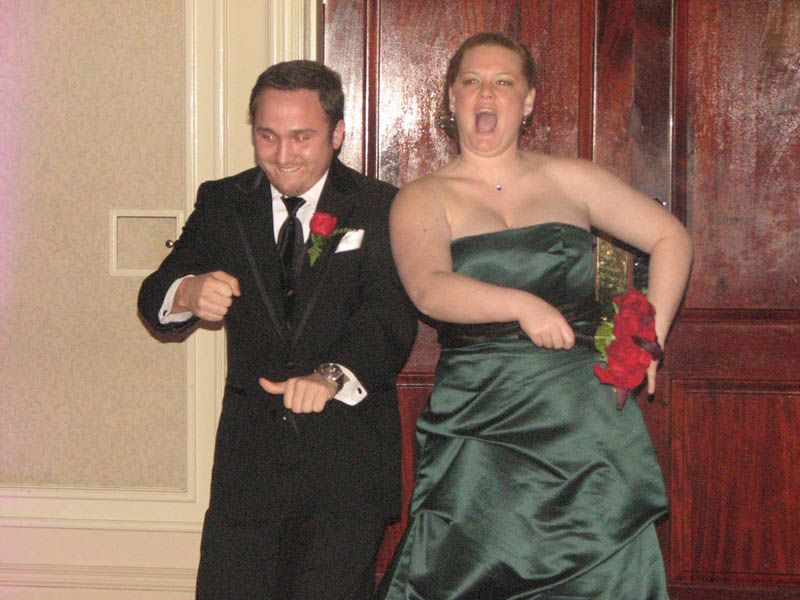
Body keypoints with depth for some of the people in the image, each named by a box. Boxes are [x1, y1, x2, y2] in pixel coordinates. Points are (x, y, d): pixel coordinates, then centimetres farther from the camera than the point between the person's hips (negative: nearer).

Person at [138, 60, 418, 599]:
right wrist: (187, 295, -21)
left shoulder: (381, 209, -2)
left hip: (349, 458, -2)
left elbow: (391, 315, -16)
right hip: (248, 458, 3)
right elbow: (154, 302, 4)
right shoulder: (221, 203, 8)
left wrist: (332, 376, -36)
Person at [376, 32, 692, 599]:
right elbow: (428, 288, -14)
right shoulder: (422, 199, 5)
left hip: (585, 418, 2)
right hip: (477, 421, -2)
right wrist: (522, 305, -27)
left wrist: (650, 341, 2)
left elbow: (671, 238, 13)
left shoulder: (568, 179, 11)